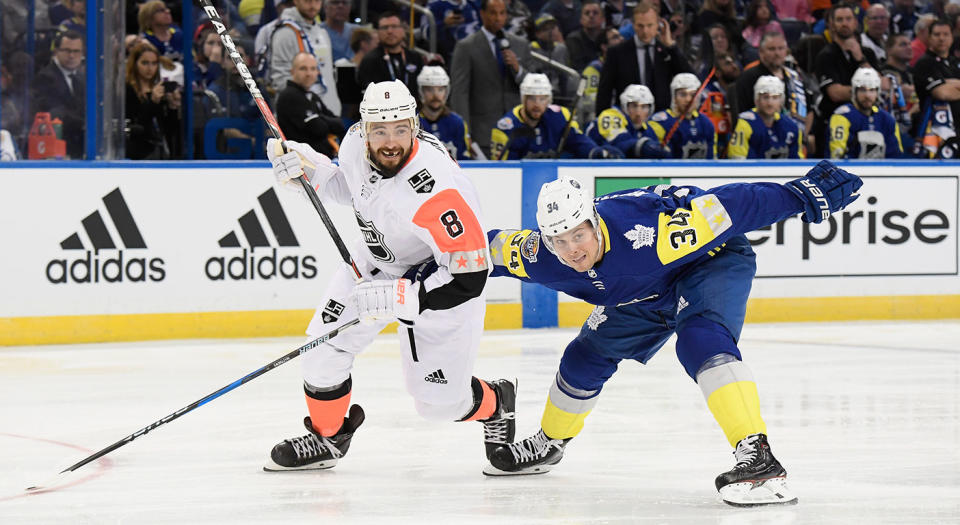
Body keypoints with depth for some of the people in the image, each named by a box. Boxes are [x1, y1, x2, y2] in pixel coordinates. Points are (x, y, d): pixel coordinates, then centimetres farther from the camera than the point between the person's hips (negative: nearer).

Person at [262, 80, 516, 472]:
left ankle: (495, 404, 33)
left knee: (438, 402, -1)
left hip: (438, 279, -6)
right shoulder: (355, 142, -17)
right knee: (325, 344, -3)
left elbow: (468, 277, -35)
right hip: (378, 260, 6)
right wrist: (306, 168, -8)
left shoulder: (434, 192, -39)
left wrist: (397, 297, -37)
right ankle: (327, 437, 23)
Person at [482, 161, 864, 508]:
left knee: (701, 340, -34)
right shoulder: (537, 256, -23)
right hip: (644, 293, 7)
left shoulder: (643, 231, -41)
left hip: (714, 259, -7)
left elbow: (725, 208, -38)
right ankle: (548, 445, 42)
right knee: (587, 358, 13)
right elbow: (491, 248, -3)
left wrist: (805, 195, -38)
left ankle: (758, 458, -45)